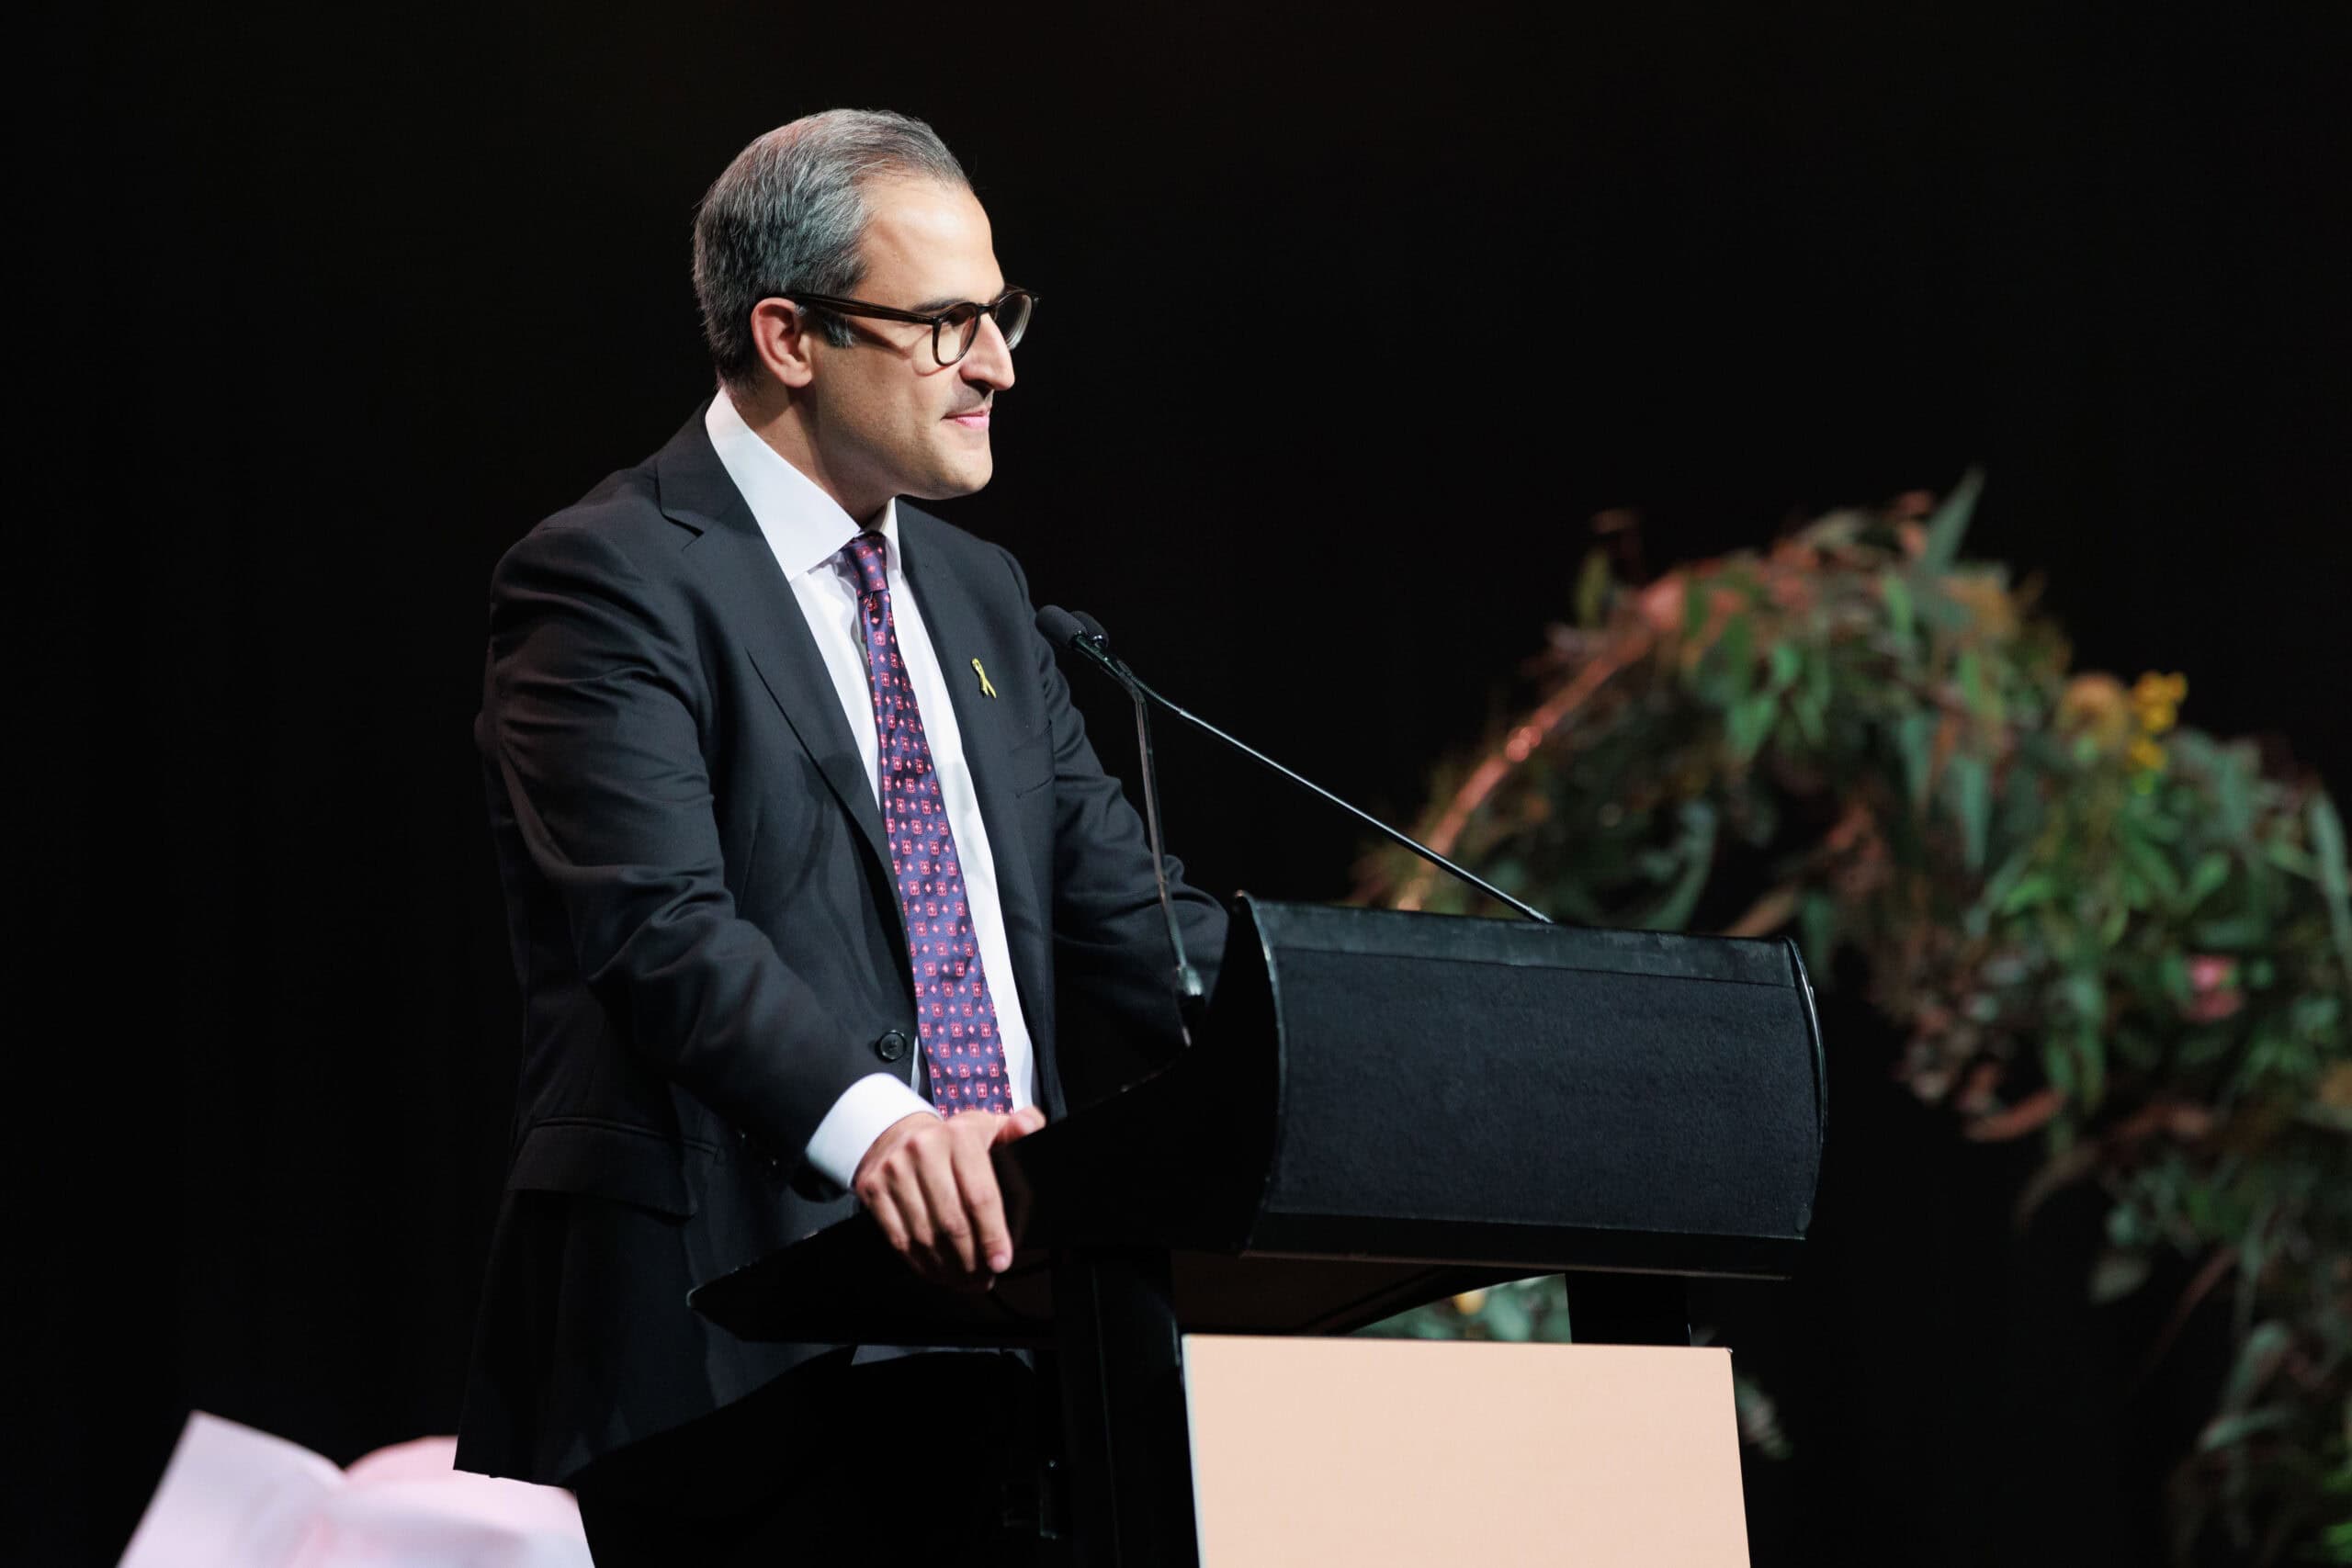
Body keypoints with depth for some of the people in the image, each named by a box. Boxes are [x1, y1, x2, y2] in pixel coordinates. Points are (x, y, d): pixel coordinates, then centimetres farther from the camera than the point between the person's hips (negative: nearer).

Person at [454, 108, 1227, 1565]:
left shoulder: (978, 592, 21)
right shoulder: (614, 577, -5)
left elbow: (1121, 907, 17)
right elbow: (659, 923, -18)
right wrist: (865, 1121, -35)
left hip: (996, 1318, 7)